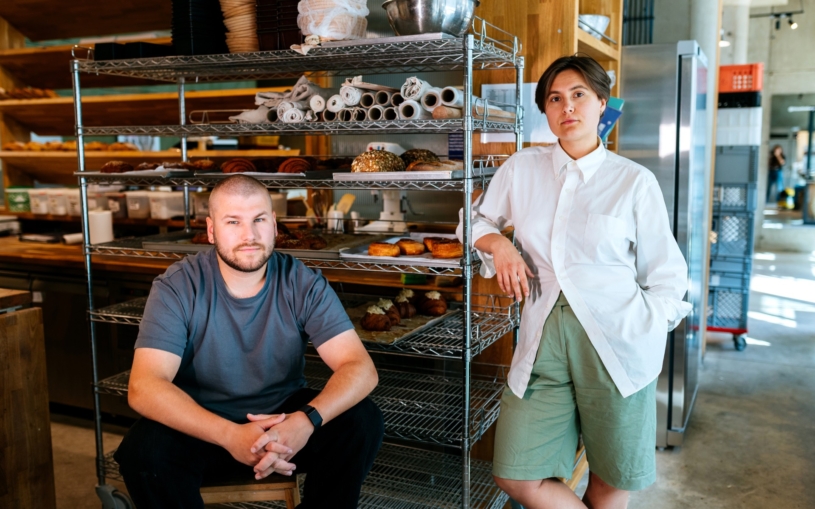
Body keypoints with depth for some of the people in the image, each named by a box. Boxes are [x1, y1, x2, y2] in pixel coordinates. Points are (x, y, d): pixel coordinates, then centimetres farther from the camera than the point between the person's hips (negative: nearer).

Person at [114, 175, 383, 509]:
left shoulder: (303, 284, -10)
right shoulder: (177, 288, -14)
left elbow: (360, 369, -18)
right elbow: (144, 387, -24)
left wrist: (307, 421, -38)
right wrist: (230, 436, -39)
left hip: (285, 420, 2)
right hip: (203, 428, -1)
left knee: (362, 422, -22)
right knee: (143, 450, -30)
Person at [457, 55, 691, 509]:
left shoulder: (635, 181, 1)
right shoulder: (522, 168, 7)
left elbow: (666, 276, 5)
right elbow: (476, 221, 21)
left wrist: (646, 346, -5)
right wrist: (498, 242, 0)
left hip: (615, 341, -2)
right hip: (544, 337, 3)